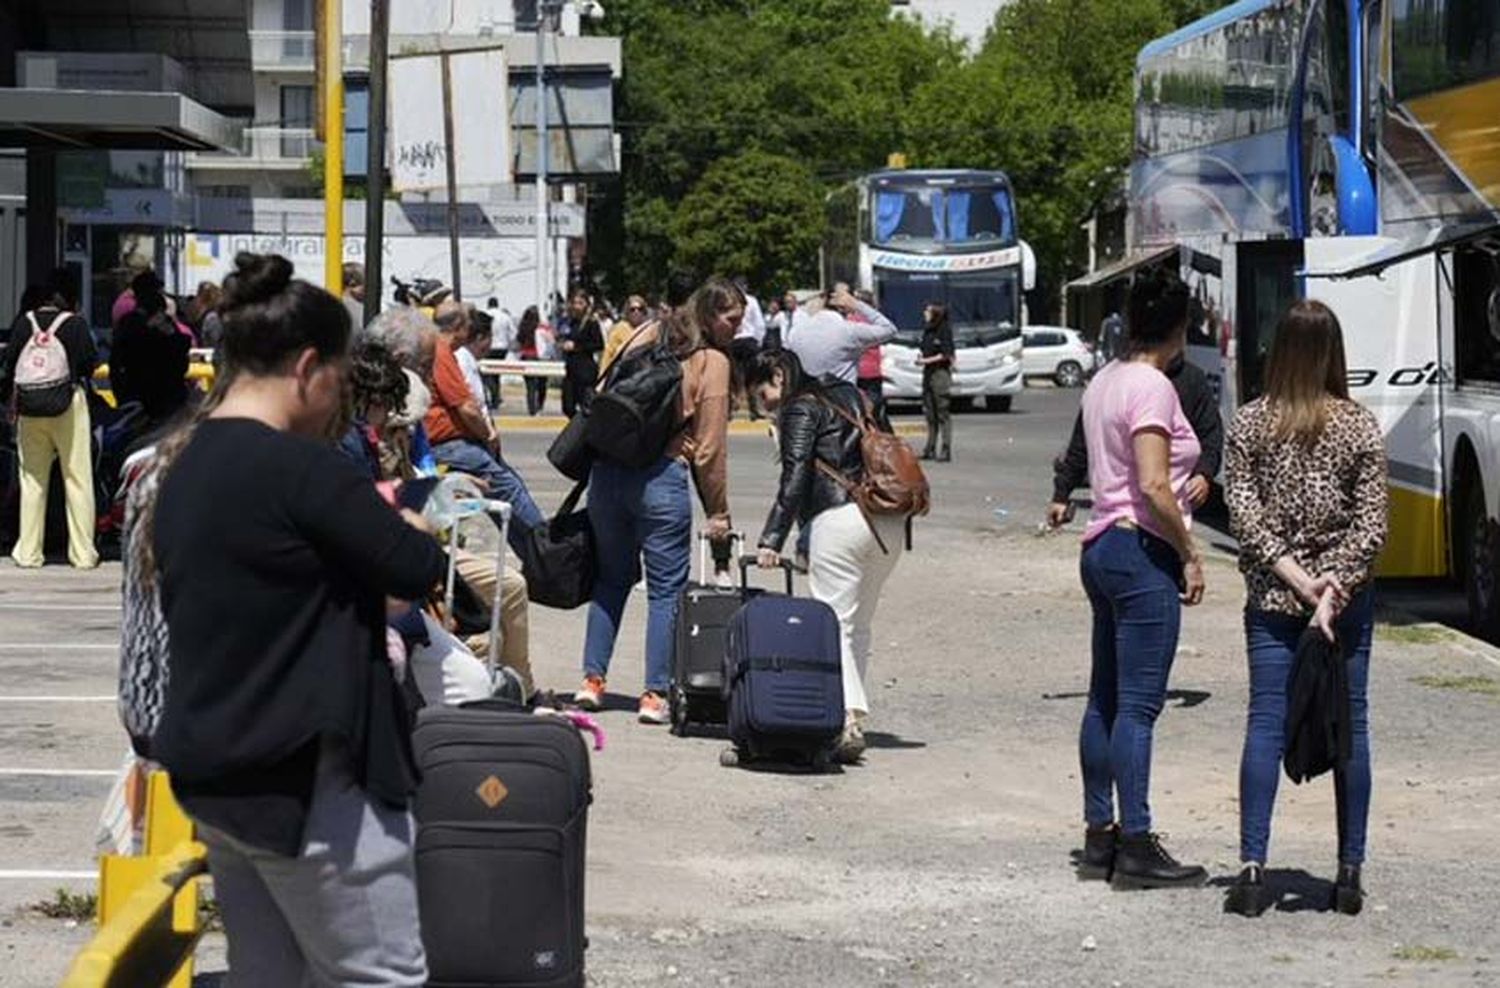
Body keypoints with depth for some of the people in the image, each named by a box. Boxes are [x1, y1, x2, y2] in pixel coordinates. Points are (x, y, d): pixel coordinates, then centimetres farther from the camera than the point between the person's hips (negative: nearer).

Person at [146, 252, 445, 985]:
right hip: (304, 779, -9)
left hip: (213, 769, 9)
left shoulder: (185, 465, 10)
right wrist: (408, 530, 9)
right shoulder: (299, 467, -18)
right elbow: (418, 570, -12)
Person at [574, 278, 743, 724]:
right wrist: (718, 512, 3)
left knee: (610, 578, 18)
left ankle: (592, 678, 16)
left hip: (607, 468, 5)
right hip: (662, 476, -5)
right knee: (667, 588, 3)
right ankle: (655, 693, 0)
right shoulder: (712, 362, -2)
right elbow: (710, 445, -3)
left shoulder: (647, 338, 13)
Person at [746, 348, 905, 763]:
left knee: (835, 624, -8)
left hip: (840, 518, -8)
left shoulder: (800, 410, 1)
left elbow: (795, 479, -9)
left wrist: (772, 539, -12)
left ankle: (847, 719, -19)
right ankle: (855, 712, 9)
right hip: (890, 524, 8)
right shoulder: (849, 397, 24)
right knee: (859, 626, 13)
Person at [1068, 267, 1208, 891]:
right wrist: (1189, 554, -12)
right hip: (1143, 550, -10)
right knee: (1137, 705, -8)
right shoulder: (1152, 387, -14)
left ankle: (1099, 838, 17)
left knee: (1105, 699, 12)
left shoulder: (1103, 382, 13)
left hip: (1102, 543, 10)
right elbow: (1153, 487, -21)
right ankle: (1136, 849, -7)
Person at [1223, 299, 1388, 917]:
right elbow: (1371, 523, -8)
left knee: (1266, 722, 1)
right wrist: (1335, 587, -10)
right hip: (1348, 598, 0)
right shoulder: (1361, 427, -3)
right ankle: (1350, 873, 8)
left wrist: (1289, 571, -9)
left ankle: (1253, 869, -8)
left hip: (1272, 597, 0)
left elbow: (1242, 508, -6)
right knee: (1351, 725, 7)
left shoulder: (1249, 424, -1)